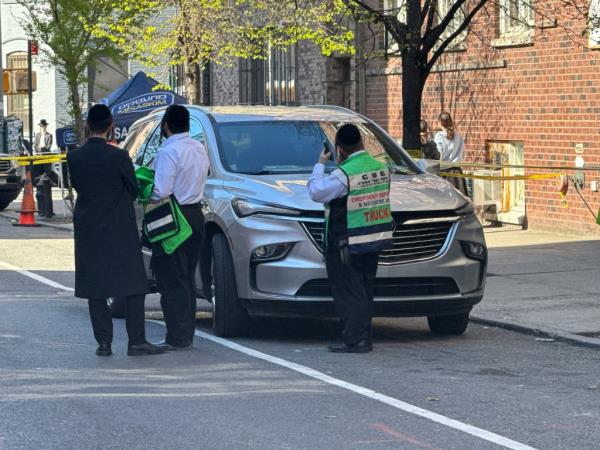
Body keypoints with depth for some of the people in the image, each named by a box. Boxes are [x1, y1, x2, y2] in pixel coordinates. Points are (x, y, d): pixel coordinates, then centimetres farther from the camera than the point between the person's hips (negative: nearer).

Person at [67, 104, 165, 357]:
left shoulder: (74, 158, -4)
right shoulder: (119, 157, -12)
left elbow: (77, 186, 8)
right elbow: (133, 191, -1)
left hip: (88, 229, 3)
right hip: (120, 229, -3)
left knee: (95, 289, 8)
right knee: (134, 287, 2)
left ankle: (104, 343, 6)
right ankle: (136, 341, -2)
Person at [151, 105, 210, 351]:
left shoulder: (169, 151, -16)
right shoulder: (200, 149, 11)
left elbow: (161, 191, -21)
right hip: (195, 215, 8)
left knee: (172, 281, -4)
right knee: (187, 279, 15)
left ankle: (177, 338, -4)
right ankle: (187, 335, 18)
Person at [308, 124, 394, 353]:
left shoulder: (344, 174, -19)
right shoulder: (381, 168, 5)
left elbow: (316, 192, -12)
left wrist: (320, 165, 1)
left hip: (347, 244, -7)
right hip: (374, 241, 7)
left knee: (348, 293, -1)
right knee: (364, 292, 15)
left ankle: (356, 340, -4)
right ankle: (364, 338, 18)